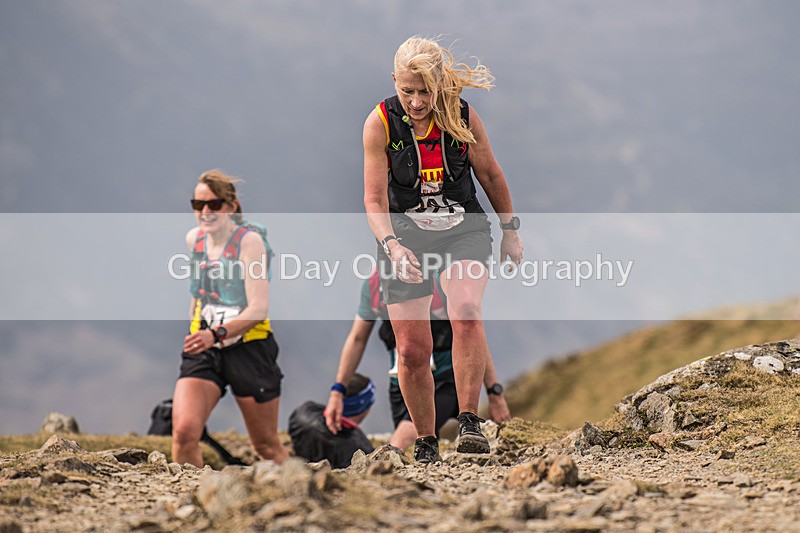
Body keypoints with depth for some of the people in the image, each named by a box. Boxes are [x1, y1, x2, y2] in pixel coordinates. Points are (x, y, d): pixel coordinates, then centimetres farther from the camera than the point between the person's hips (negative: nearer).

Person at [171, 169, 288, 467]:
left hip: (248, 347, -4)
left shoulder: (249, 240, -13)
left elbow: (258, 309, -21)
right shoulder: (193, 239, 4)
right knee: (183, 432, -19)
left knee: (266, 445, 10)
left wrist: (216, 334, -33)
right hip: (203, 348, 4)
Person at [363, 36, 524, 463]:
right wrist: (392, 246, -29)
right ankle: (425, 441, 18)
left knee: (466, 313, -29)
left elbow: (491, 175, 7)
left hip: (464, 229, 0)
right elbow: (374, 199, -13)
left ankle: (469, 420, -22)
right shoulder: (380, 123, -12)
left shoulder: (463, 116, -9)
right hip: (405, 236, 0)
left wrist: (510, 230, 15)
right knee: (412, 349, -2)